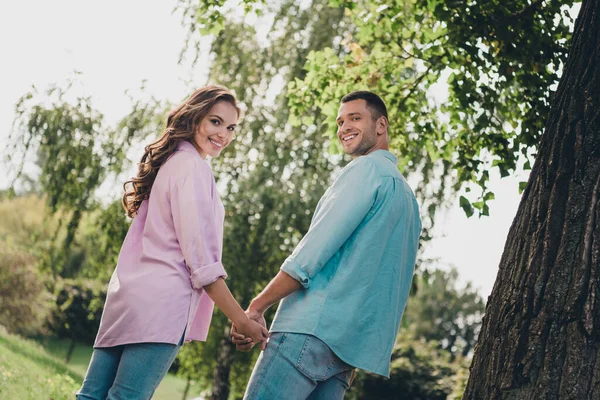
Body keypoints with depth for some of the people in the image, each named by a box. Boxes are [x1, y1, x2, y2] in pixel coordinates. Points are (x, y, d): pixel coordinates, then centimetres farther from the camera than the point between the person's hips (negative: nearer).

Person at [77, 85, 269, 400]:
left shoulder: (168, 161, 21)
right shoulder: (192, 166, -6)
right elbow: (201, 258, -12)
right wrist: (240, 320, -10)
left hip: (128, 295, 9)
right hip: (161, 302, -9)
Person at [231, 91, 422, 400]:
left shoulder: (367, 169, -2)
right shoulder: (406, 196, 25)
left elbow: (314, 250, -11)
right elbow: (393, 280, 25)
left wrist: (256, 308, -8)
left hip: (314, 327, -9)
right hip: (355, 344, 9)